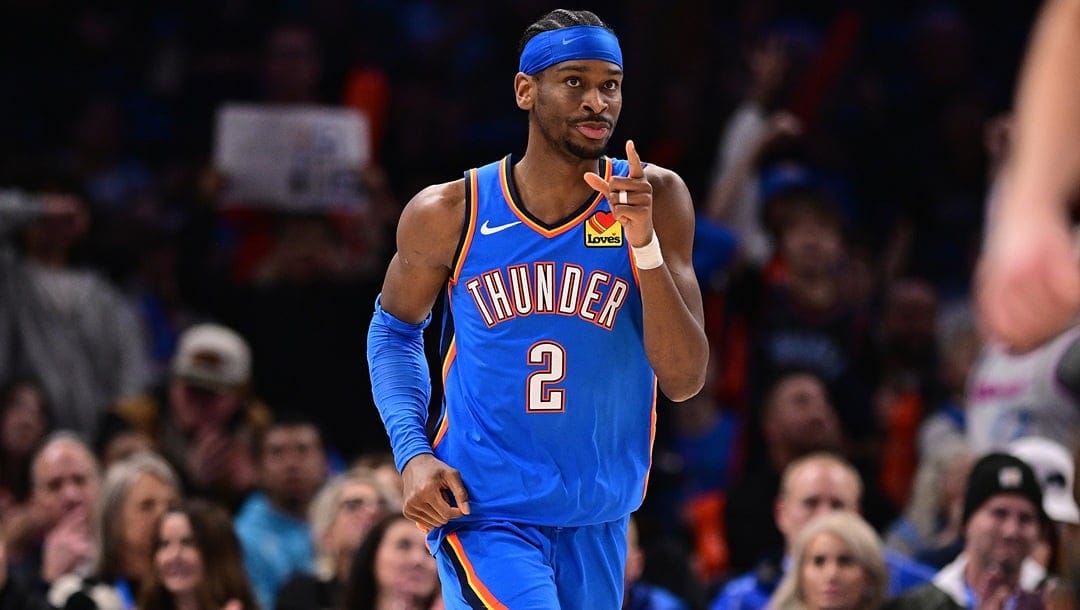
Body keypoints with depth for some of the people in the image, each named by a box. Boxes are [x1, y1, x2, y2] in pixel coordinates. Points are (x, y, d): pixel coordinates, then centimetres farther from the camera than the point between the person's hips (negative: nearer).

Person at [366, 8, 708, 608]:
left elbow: (685, 380, -11)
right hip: (483, 512, -3)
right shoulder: (450, 214, -6)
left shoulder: (656, 198, -5)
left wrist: (644, 245, -23)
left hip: (597, 524, 3)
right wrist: (413, 454, -3)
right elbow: (395, 329, 12)